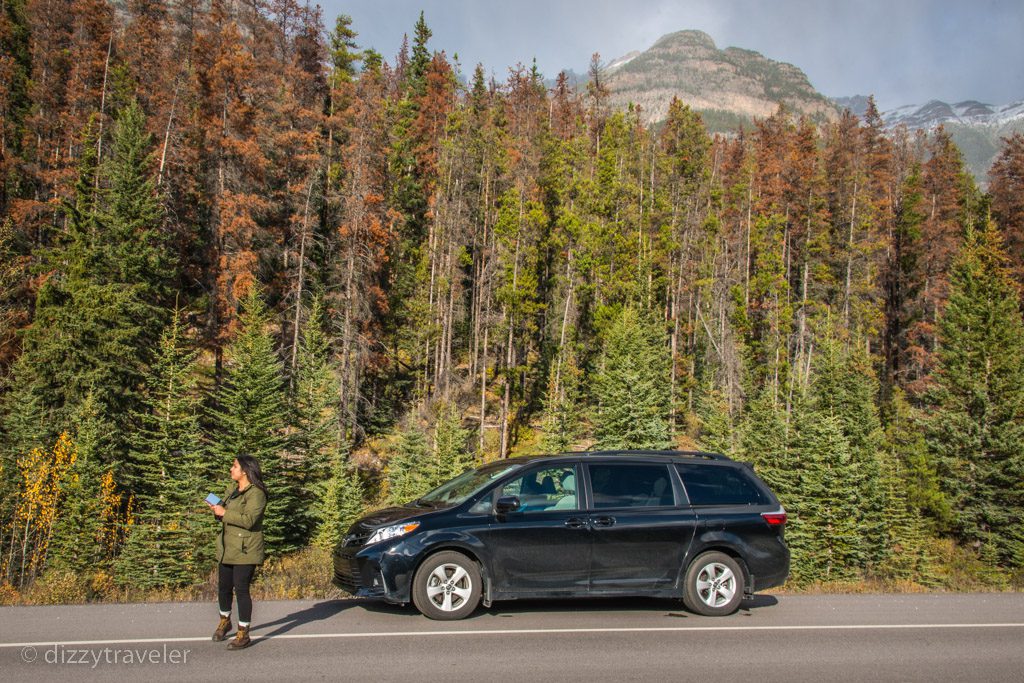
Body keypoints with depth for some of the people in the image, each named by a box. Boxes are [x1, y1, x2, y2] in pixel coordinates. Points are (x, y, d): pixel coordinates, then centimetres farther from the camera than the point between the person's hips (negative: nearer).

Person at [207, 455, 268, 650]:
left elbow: (248, 520, -25)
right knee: (223, 587, 17)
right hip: (226, 548, 8)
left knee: (241, 590, -6)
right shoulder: (232, 489, 13)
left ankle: (243, 635, 5)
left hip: (245, 550, -8)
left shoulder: (256, 493, -15)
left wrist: (224, 513, -18)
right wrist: (216, 508, -1)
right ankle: (225, 621, 41)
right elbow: (225, 513, 21)